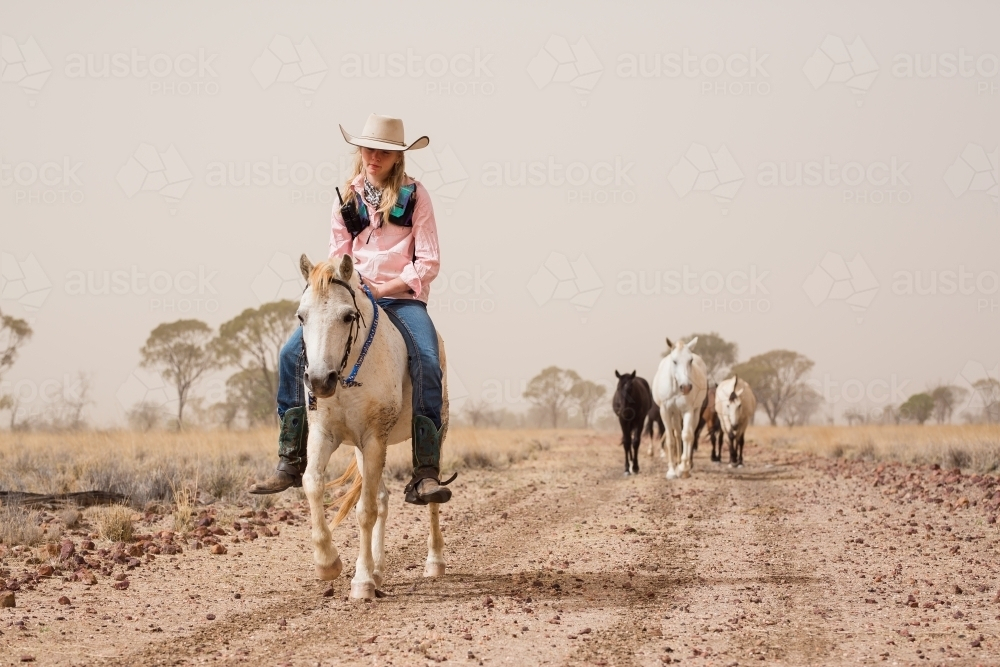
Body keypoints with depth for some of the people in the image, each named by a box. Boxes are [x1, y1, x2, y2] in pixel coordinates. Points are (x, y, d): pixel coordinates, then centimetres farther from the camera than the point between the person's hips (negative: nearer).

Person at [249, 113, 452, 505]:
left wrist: (385, 289, -14)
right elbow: (338, 258, 13)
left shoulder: (415, 196, 1)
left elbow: (428, 263, -3)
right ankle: (290, 462, -12)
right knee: (293, 352, -17)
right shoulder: (348, 197, 11)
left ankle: (426, 475, -30)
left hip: (403, 298, -3)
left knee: (427, 364, -31)